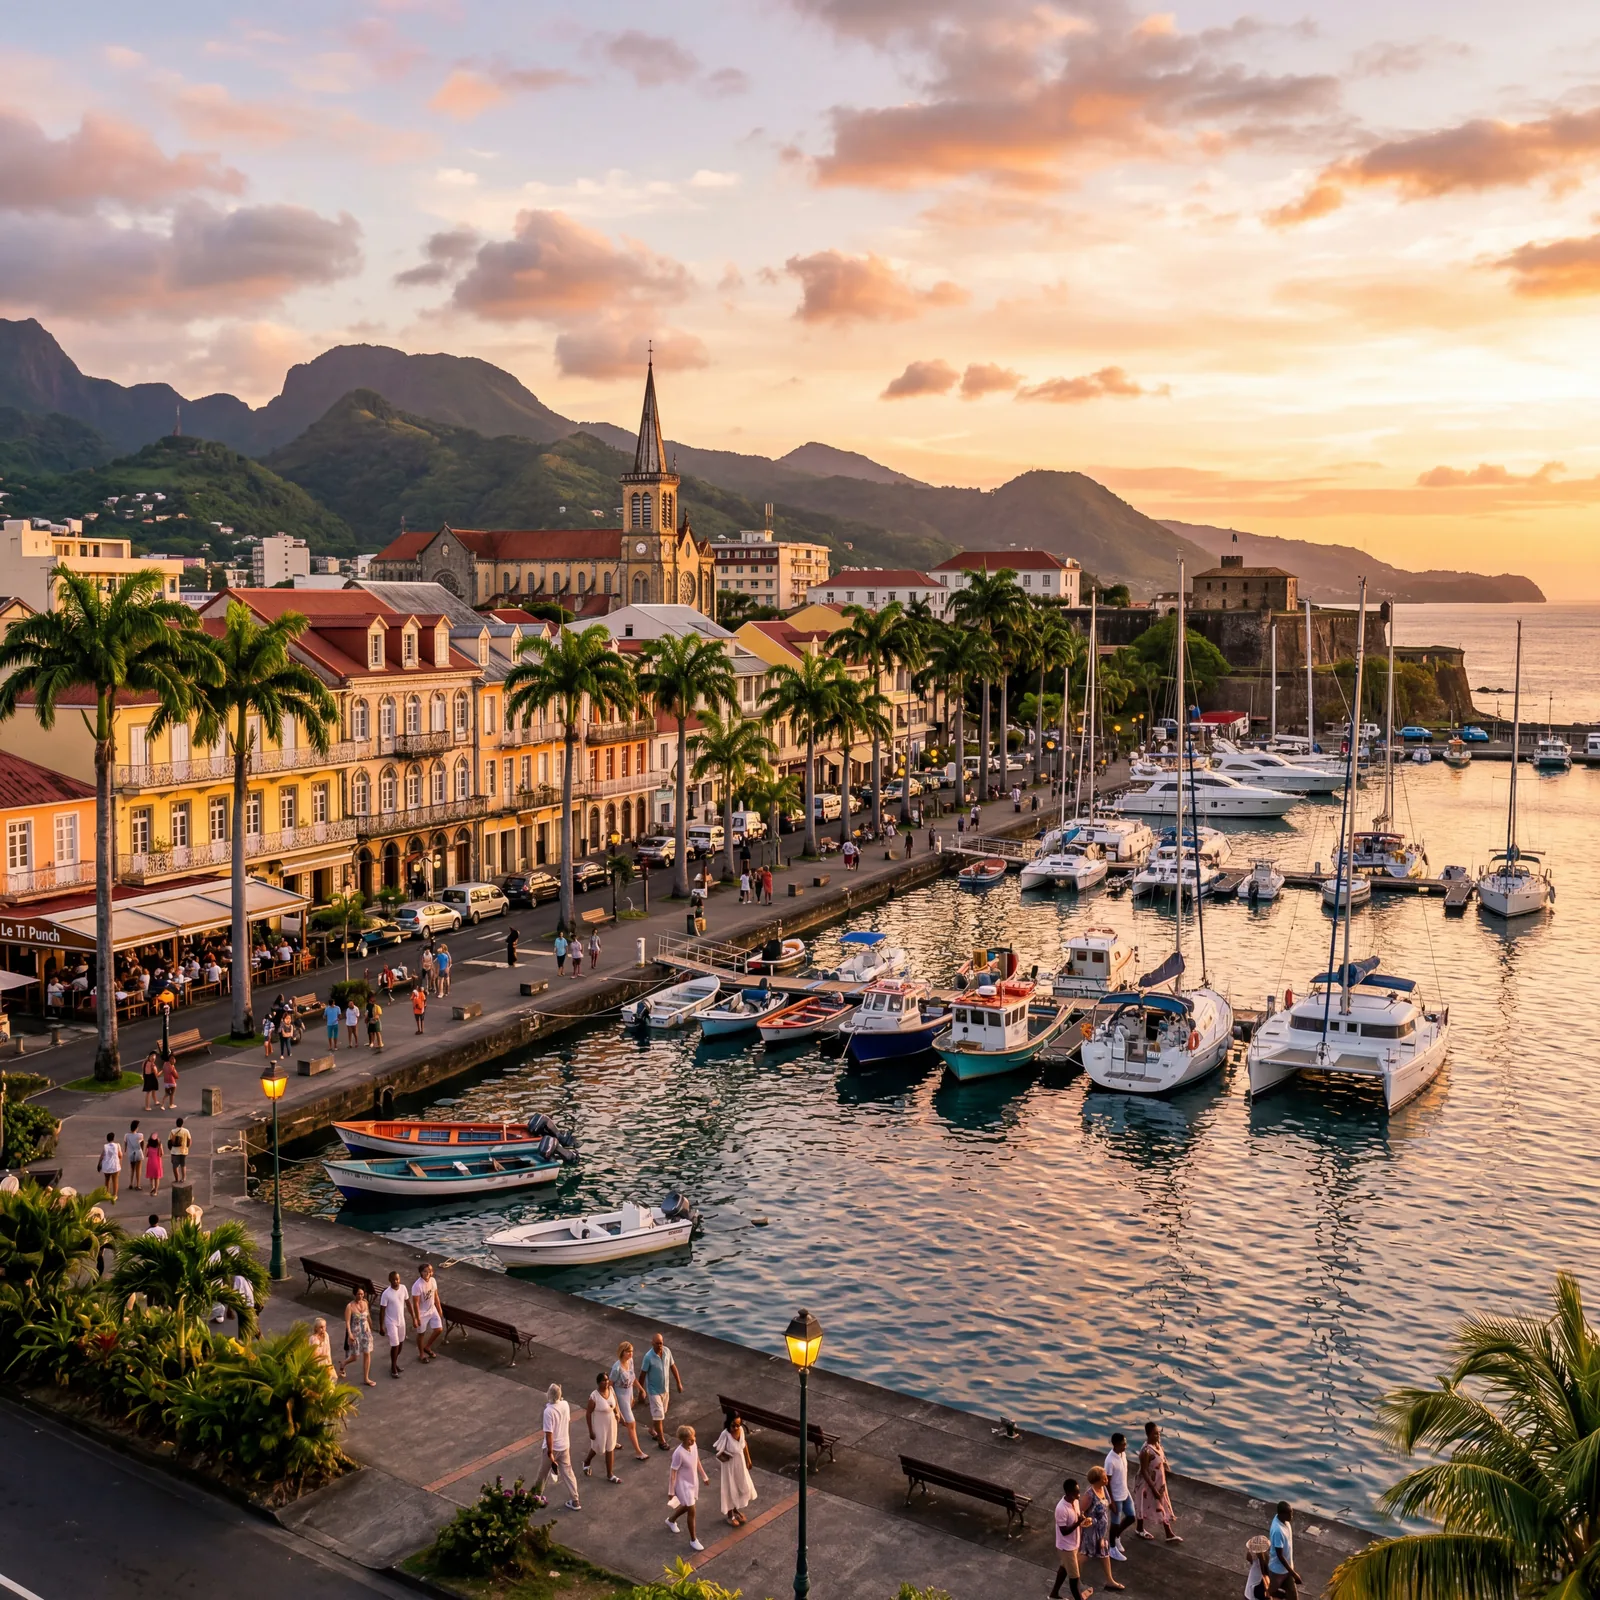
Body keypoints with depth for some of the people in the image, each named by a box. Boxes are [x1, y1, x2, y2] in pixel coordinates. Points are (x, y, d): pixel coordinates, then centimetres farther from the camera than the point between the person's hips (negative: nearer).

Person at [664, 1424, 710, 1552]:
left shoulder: (693, 1445, -12)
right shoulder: (679, 1453, -32)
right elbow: (673, 1473, -22)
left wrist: (705, 1476, 17)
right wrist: (671, 1491, -14)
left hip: (693, 1482, 7)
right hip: (684, 1485, -7)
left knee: (687, 1506, 26)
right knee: (692, 1512, 0)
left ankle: (671, 1520, 54)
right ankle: (693, 1540, 19)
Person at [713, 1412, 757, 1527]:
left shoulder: (741, 1430, -16)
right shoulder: (725, 1434, -32)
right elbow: (719, 1452, -19)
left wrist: (748, 1459, 13)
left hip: (741, 1463, 6)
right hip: (730, 1465, -6)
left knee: (743, 1487, 22)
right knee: (730, 1489, 14)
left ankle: (736, 1509, 48)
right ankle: (730, 1515, 38)